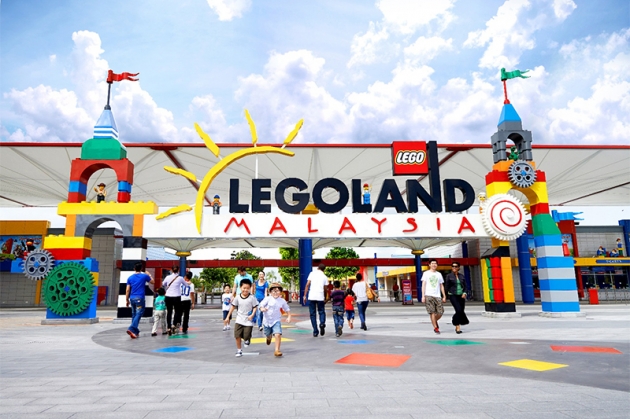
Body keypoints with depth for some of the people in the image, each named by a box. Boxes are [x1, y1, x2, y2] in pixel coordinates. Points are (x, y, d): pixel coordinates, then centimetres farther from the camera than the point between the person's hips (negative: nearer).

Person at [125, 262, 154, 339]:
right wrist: (148, 275, 30)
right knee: (138, 315, -6)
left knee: (134, 315, 15)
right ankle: (131, 329, -23)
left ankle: (135, 331, 20)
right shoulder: (144, 276, -2)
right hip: (140, 298, -5)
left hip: (132, 298, 5)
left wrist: (127, 300, 12)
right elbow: (152, 281, 16)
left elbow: (127, 290, 5)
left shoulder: (130, 278, 7)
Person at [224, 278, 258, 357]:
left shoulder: (252, 298, -11)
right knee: (237, 336, -3)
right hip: (239, 320, 2)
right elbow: (233, 307, 4)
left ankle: (247, 340, 35)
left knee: (246, 337, -3)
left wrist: (252, 315, -21)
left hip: (248, 321, -2)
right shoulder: (237, 297, -3)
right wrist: (228, 317, 6)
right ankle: (239, 350, 16)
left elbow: (255, 307, -6)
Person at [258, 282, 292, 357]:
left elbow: (287, 309, 8)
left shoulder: (282, 301, -4)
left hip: (276, 321, 0)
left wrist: (289, 317, -3)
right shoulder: (268, 299, -11)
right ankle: (269, 338, 60)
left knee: (278, 334, -21)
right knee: (268, 334, 21)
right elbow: (261, 305, -19)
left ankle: (277, 350, -8)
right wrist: (262, 308, -40)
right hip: (267, 320, 0)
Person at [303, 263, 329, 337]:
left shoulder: (312, 273, 6)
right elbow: (325, 289, 7)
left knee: (312, 314, 9)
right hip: (320, 297, 1)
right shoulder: (324, 277, 9)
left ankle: (315, 331, 7)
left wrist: (305, 296, 1)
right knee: (321, 312, 17)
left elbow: (307, 285, -1)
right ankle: (322, 323, -11)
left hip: (311, 297, -1)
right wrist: (325, 298, 18)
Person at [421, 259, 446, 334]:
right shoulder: (426, 273, 6)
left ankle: (435, 321, 26)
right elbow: (423, 285, 1)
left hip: (438, 296, 3)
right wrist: (423, 296, -8)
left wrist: (444, 296, 10)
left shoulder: (439, 274, 17)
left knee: (440, 312, -2)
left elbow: (441, 286, 18)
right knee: (432, 312, -7)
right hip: (428, 296, -3)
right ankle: (435, 327, 3)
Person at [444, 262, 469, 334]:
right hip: (453, 296, -4)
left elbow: (465, 286, 10)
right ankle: (458, 327, -9)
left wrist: (464, 293, -4)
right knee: (459, 310, -18)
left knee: (461, 311, 5)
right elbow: (446, 287, 5)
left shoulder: (462, 276, 10)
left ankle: (457, 326, 24)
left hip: (461, 296, 4)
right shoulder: (449, 276, 0)